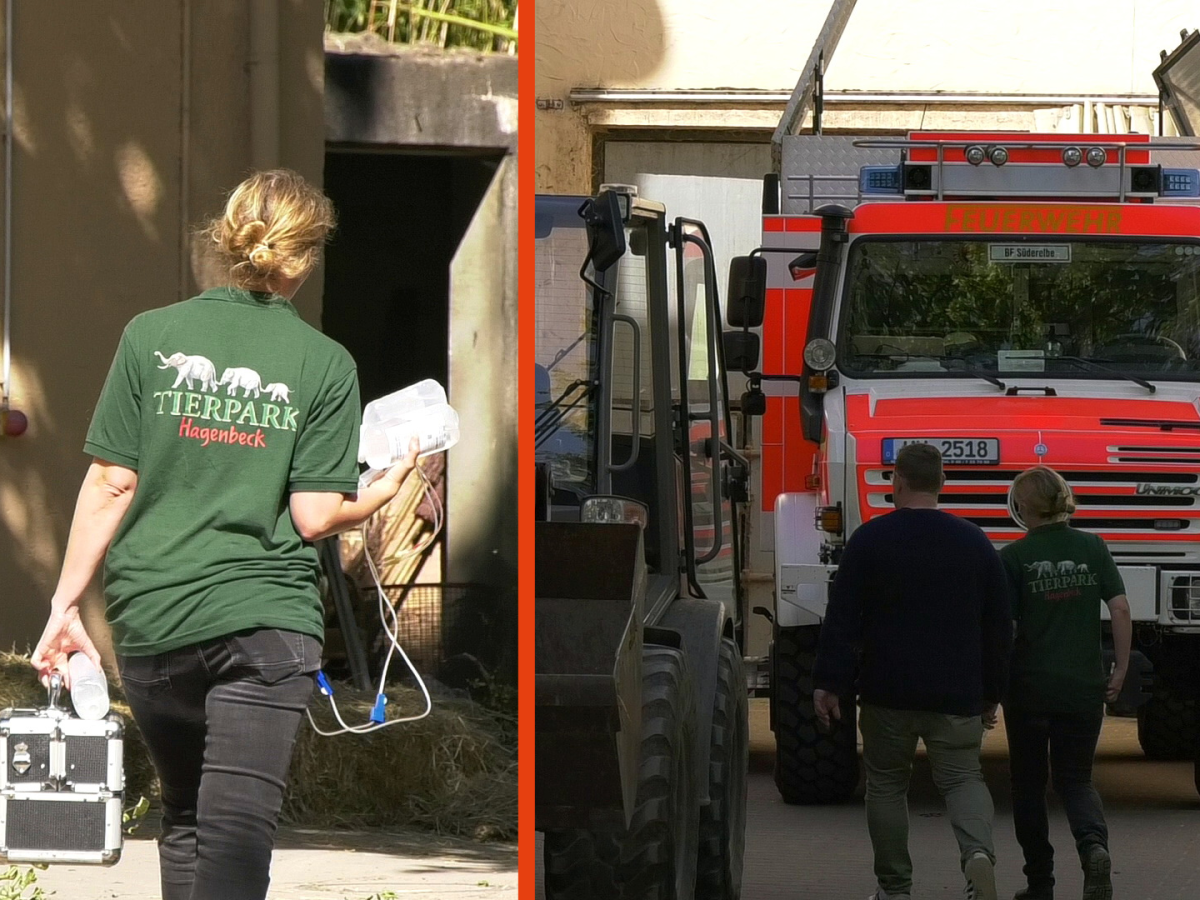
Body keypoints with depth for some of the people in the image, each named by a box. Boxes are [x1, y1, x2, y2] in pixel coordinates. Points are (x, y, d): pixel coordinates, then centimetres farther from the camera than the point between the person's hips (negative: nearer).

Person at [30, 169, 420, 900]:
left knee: (184, 819, 20)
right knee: (237, 833, -9)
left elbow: (110, 484, -1)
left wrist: (66, 603, 6)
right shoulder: (326, 364, -1)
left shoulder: (152, 335, 2)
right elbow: (315, 516, -4)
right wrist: (386, 491, 16)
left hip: (151, 621, 3)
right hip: (267, 618, -3)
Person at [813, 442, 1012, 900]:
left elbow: (841, 618, -7)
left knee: (886, 785, 11)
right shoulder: (974, 542, 4)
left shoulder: (871, 539, -4)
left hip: (887, 691, -2)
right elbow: (999, 627, 9)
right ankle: (978, 852, -23)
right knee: (963, 779, 6)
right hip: (956, 693, 2)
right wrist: (991, 693, 17)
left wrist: (829, 683, -3)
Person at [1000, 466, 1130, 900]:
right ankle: (1094, 846, -18)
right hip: (1085, 685, 2)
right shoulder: (1092, 548, 1)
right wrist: (1120, 669, 4)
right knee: (1075, 778, 12)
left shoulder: (1015, 556, -7)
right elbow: (1120, 608, -4)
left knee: (1029, 783, 13)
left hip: (1030, 685, -2)